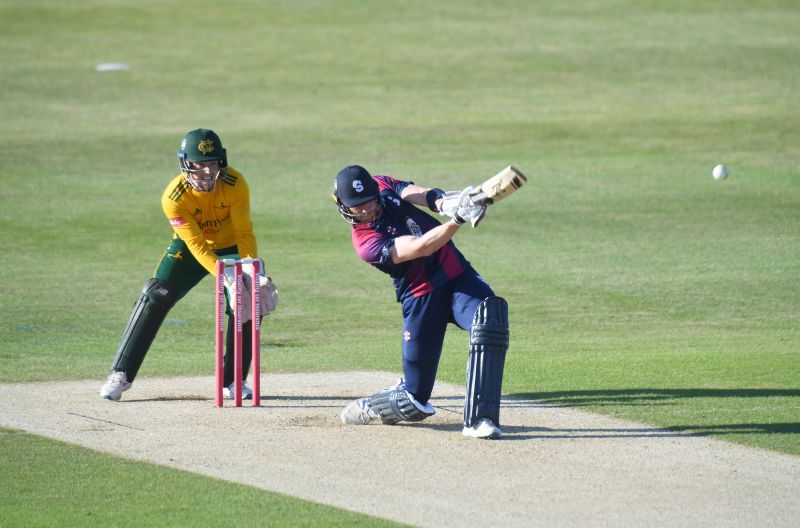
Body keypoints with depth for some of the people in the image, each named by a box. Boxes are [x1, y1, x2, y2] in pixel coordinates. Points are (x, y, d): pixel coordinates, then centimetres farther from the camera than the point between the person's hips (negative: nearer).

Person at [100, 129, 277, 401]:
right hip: (189, 249, -1)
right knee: (155, 297, -16)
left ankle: (233, 381, 0)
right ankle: (121, 374, -9)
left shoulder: (235, 184, -26)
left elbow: (244, 233, -20)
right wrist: (225, 276, -42)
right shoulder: (175, 197, -30)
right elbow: (197, 245, -30)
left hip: (230, 247, 1)